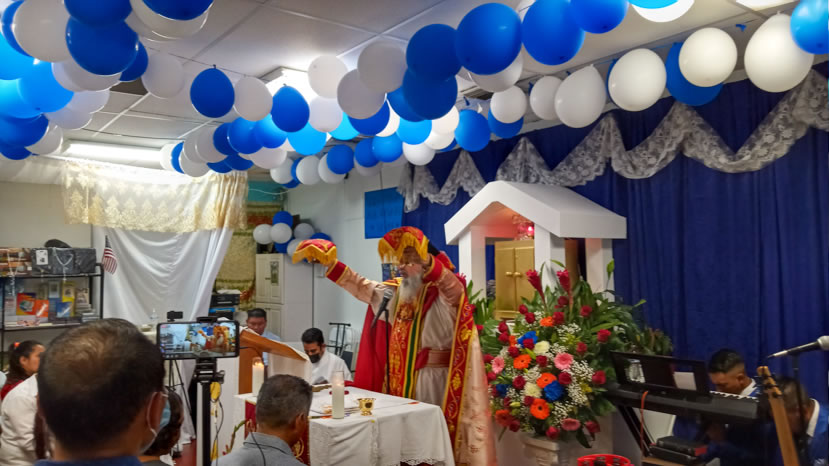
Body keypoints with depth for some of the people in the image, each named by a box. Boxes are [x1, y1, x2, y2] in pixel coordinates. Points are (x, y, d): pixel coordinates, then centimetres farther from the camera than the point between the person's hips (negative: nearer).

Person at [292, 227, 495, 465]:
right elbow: (361, 286, 17)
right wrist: (329, 262, 9)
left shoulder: (444, 293, -10)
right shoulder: (396, 292, 12)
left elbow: (455, 287, -33)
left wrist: (424, 258, -49)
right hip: (402, 378, 7)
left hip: (434, 378, -7)